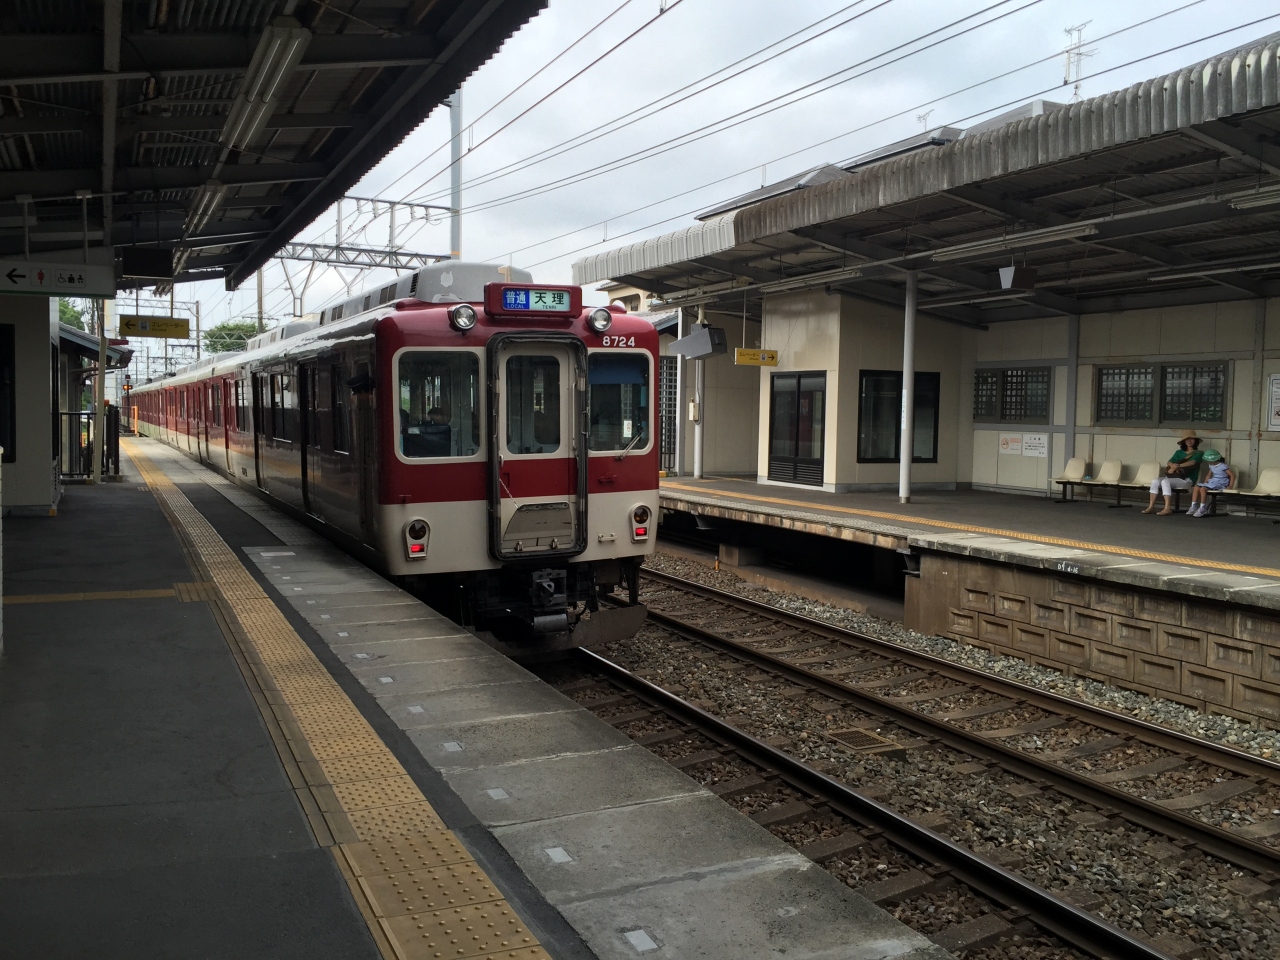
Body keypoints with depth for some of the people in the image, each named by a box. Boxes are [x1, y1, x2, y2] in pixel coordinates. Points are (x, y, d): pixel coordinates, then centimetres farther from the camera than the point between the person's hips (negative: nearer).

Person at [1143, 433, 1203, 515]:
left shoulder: (1199, 453, 9)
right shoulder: (1179, 452, 23)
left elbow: (1192, 462, -12)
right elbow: (1169, 462, 8)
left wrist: (1177, 466, -21)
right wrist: (1173, 465, -16)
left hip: (1187, 479, -6)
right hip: (1174, 476, 6)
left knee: (1165, 481, -33)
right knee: (1155, 481, -21)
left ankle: (1167, 509, -39)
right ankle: (1151, 507, -25)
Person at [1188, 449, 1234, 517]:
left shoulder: (1223, 466, -11)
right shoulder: (1211, 466, 14)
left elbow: (1232, 475, -12)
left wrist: (1230, 486, -17)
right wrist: (1205, 483, 11)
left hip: (1220, 484, -8)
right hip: (1212, 482, 8)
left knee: (1203, 489, -30)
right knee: (1196, 487, -13)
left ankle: (1202, 509, -24)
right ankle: (1193, 507, -14)